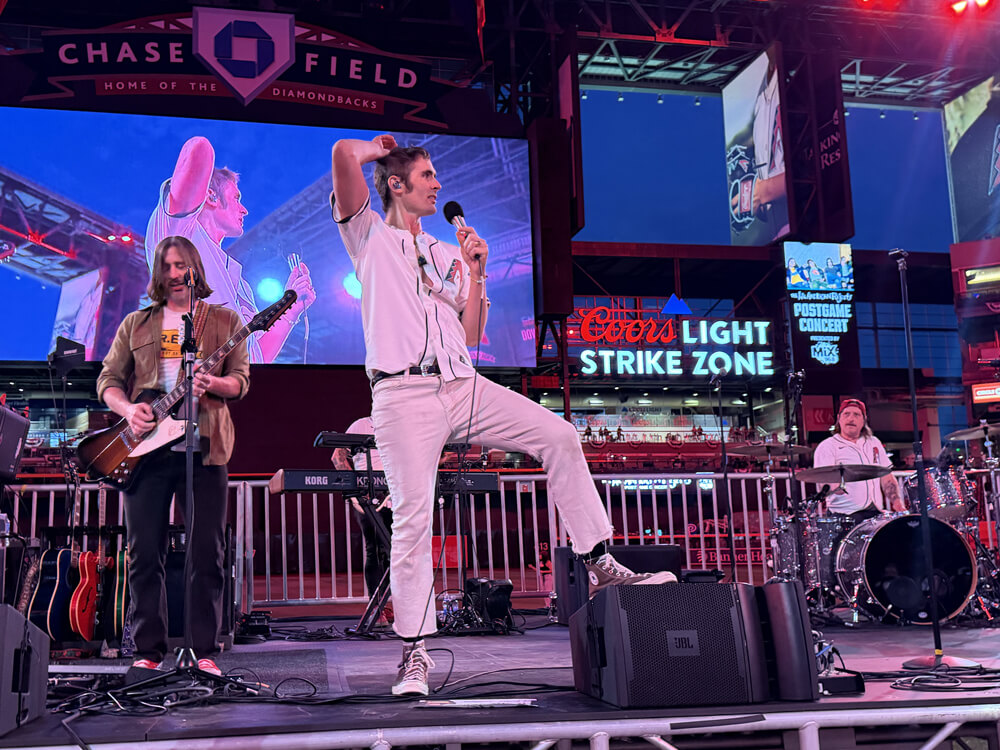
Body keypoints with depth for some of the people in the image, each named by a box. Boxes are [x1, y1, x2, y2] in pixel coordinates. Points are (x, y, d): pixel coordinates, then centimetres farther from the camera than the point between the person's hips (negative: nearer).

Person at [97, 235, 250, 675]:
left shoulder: (224, 321, 13)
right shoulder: (135, 324, 17)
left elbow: (240, 380, 6)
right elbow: (108, 380, 13)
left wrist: (213, 384, -16)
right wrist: (128, 409, -8)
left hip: (204, 446, -1)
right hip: (146, 445, 2)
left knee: (206, 553, -3)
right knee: (144, 553, 1)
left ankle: (204, 651, 5)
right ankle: (148, 651, 9)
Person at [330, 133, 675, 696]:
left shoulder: (446, 254, 24)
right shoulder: (370, 237, 10)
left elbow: (472, 335, 18)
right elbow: (344, 153, -4)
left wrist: (476, 273, 8)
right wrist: (379, 149, 17)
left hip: (463, 386, 5)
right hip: (404, 393, -5)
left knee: (560, 436, -6)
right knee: (413, 517, -10)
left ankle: (600, 565, 1)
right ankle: (415, 651, 1)